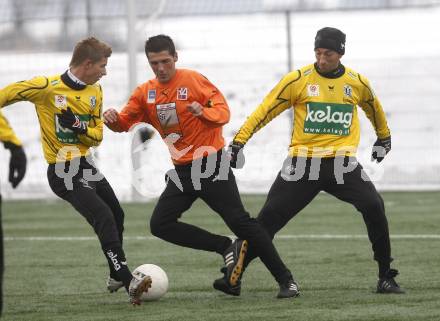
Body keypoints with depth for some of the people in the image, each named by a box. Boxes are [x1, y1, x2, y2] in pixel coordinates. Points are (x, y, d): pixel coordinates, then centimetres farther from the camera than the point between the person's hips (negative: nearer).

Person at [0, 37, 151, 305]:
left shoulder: (95, 92, 4)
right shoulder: (47, 87, -17)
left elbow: (97, 136, 5)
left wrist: (78, 126, -16)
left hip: (86, 165, 8)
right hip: (63, 173, -8)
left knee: (117, 215, 17)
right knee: (104, 217, -21)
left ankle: (116, 277, 36)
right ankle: (128, 282, -23)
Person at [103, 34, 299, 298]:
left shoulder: (193, 80, -9)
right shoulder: (145, 93, 6)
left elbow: (223, 110, -10)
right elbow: (126, 121, 4)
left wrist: (204, 112, -31)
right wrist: (113, 119, -19)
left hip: (211, 164, -6)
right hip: (182, 171, 6)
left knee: (240, 221, -12)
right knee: (160, 224, -7)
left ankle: (286, 280, -7)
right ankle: (227, 248, -1)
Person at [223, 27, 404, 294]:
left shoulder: (357, 83, 5)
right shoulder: (298, 80, -2)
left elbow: (373, 108, 27)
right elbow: (265, 110, -1)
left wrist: (384, 137, 41)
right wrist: (239, 141, -8)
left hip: (342, 162, 1)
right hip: (303, 162, -1)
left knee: (373, 206, -18)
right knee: (269, 218, -6)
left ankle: (386, 277, -5)